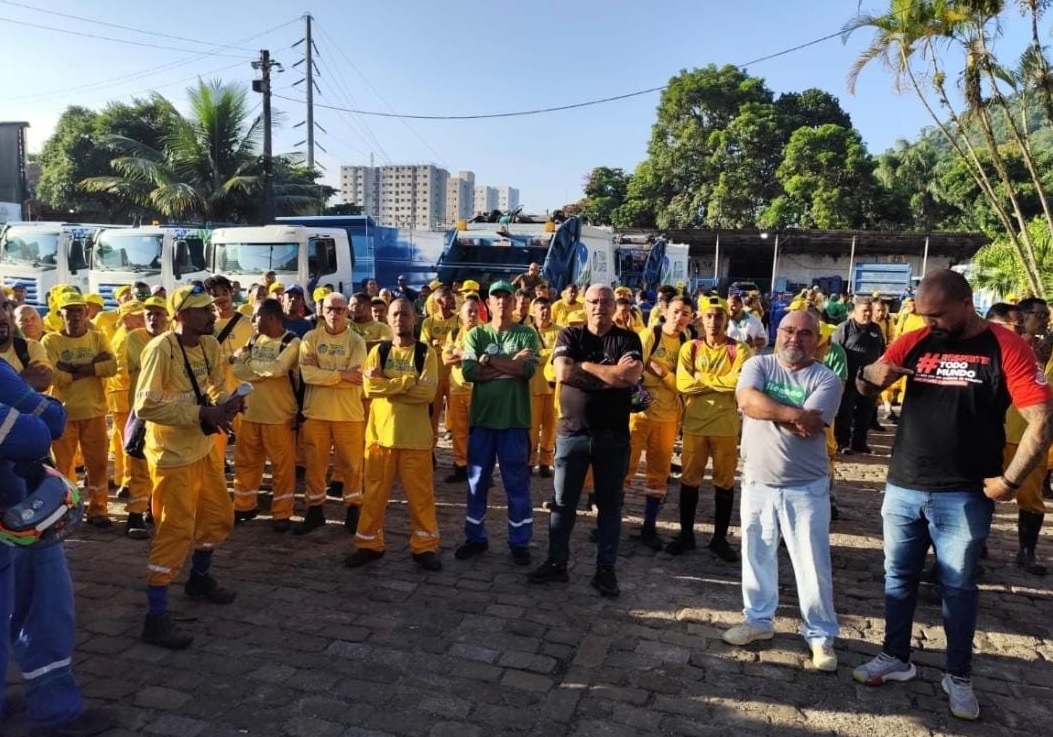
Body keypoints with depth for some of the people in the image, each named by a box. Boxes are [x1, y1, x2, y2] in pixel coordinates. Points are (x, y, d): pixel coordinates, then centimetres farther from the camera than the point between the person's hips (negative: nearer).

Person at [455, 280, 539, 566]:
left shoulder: (527, 334, 2)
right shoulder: (476, 334, 4)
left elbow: (528, 369, -15)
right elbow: (469, 372, -10)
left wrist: (489, 360, -12)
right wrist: (511, 364, -13)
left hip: (515, 418, -1)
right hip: (482, 417, 2)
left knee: (517, 483, 6)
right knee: (477, 481, 11)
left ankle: (520, 541, 19)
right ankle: (475, 537, 26)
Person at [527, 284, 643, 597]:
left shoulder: (628, 339, 0)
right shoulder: (570, 336, 1)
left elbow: (631, 376, -19)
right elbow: (562, 373, -16)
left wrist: (585, 366, -15)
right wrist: (611, 374, -15)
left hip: (613, 435, 0)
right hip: (572, 433, 1)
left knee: (610, 505, 9)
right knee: (562, 502, 10)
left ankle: (605, 569, 20)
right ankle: (556, 563, 24)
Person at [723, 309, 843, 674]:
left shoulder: (826, 379, -6)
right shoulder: (758, 365, 1)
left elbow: (808, 427, -20)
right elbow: (746, 400, -19)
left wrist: (767, 408, -13)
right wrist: (793, 413, -20)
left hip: (806, 486, -2)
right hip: (757, 482, 3)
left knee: (813, 564, 4)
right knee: (756, 555, 16)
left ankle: (821, 636, 21)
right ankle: (758, 619, 33)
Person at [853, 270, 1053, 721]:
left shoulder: (1005, 347, -9)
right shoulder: (914, 342, 2)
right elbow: (864, 387, 7)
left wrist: (1010, 480, -12)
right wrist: (872, 374, -17)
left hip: (963, 496, -4)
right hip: (903, 488, 4)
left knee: (958, 587, 10)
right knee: (899, 577, 14)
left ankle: (959, 676, 26)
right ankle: (895, 658, 31)